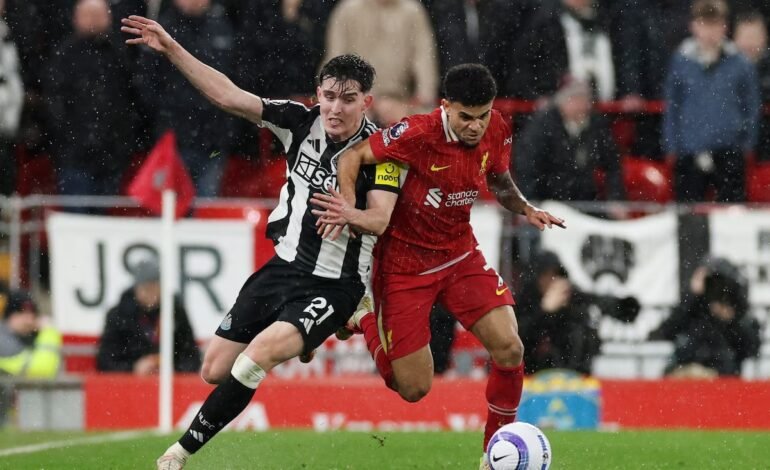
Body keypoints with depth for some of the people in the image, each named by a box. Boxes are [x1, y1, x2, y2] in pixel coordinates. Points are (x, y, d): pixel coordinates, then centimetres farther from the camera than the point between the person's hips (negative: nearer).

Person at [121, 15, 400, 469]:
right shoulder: (301, 121, -3)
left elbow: (380, 219, -24)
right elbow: (229, 96, -4)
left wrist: (347, 214, -46)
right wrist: (172, 49, -10)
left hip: (333, 286, -6)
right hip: (283, 267, 6)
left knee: (258, 355, -26)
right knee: (216, 370, 4)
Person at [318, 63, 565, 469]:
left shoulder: (496, 132, -8)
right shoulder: (417, 134, -26)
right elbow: (352, 157, -17)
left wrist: (525, 208, -7)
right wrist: (348, 206, -34)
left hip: (460, 257, 5)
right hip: (404, 264, -5)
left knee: (509, 348, -14)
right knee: (414, 390, -1)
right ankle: (365, 322, 30)